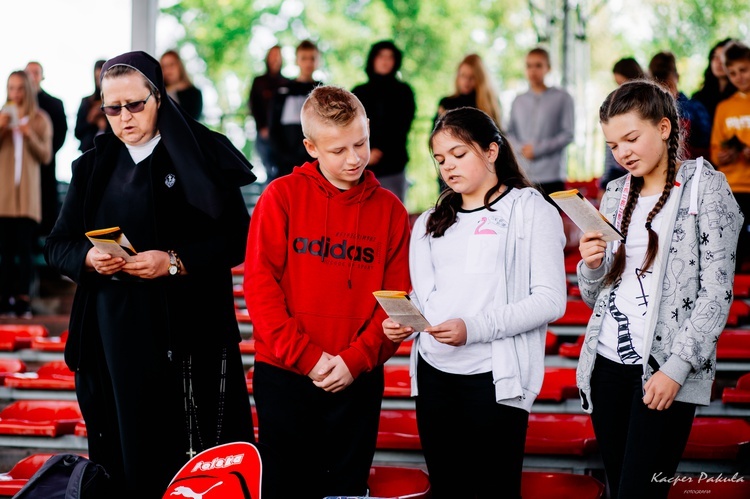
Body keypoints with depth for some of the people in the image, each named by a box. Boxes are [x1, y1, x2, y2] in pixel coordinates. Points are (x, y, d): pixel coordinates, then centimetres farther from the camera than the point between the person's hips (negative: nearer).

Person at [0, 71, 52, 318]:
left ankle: (23, 302, -5)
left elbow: (46, 157, 3)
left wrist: (30, 135, -12)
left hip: (27, 193, -1)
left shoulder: (40, 120, 7)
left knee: (25, 248, -7)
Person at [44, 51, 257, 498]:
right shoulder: (93, 167, 12)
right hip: (111, 332, 4)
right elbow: (58, 245, 12)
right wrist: (89, 258, -11)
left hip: (185, 331, -4)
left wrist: (175, 262, -18)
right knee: (120, 445, 4)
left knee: (187, 451, -6)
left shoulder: (198, 159, -1)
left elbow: (238, 238, -5)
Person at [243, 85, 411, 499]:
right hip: (282, 374, -1)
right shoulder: (282, 195, -2)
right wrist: (306, 356, -13)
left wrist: (356, 360, -12)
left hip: (357, 380, 2)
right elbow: (259, 285, -7)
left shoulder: (389, 209, 3)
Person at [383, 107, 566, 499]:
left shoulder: (531, 211, 0)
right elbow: (425, 297, 17)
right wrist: (403, 322, -7)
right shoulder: (431, 222, 18)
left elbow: (550, 300, -9)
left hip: (494, 378, -5)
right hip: (433, 374, 5)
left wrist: (474, 328, -20)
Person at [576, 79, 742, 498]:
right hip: (608, 365, 5)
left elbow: (717, 291, -8)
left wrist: (676, 368, -16)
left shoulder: (705, 186, -2)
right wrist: (591, 264, -4)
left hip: (665, 372, -5)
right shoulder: (617, 195, 14)